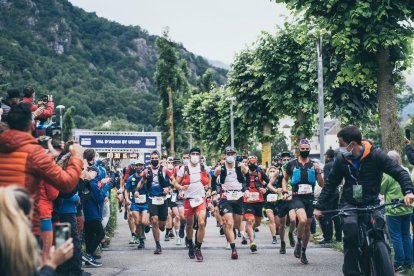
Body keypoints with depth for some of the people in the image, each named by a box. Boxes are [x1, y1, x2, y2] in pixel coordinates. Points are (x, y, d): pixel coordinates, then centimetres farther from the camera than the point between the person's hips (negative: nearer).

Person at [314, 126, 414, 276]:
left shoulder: (376, 155, -11)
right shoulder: (341, 159, -2)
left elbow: (400, 172, -12)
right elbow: (330, 184, 7)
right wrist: (320, 206, 3)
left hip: (372, 203, -1)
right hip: (350, 204, 1)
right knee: (351, 234, -25)